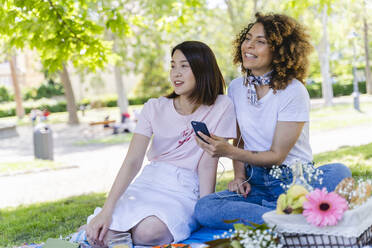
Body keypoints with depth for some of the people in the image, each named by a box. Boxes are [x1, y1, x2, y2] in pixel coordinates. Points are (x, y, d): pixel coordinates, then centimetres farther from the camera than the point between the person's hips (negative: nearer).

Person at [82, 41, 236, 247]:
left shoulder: (220, 107, -4)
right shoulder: (154, 108, 3)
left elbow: (207, 164, -6)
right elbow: (133, 160, -8)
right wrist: (107, 210, -18)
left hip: (184, 190, -2)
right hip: (149, 182, 3)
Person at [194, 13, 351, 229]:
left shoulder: (293, 92, -10)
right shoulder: (236, 88, 7)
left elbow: (277, 155, -11)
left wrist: (228, 152, -23)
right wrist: (239, 176, -2)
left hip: (293, 180, -4)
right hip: (254, 183, 4)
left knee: (338, 172, -34)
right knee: (203, 208, -25)